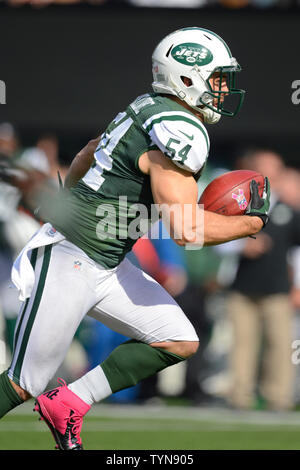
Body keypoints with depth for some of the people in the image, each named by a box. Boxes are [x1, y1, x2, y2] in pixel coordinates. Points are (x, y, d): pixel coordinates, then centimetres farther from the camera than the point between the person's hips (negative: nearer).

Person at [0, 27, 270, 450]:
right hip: (70, 261, -10)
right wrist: (252, 223, -9)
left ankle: (70, 403, 9)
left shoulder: (149, 110, 9)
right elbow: (186, 230, -23)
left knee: (179, 343, 5)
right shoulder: (181, 133, -20)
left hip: (105, 267, 10)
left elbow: (86, 156, 24)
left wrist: (69, 207, 39)